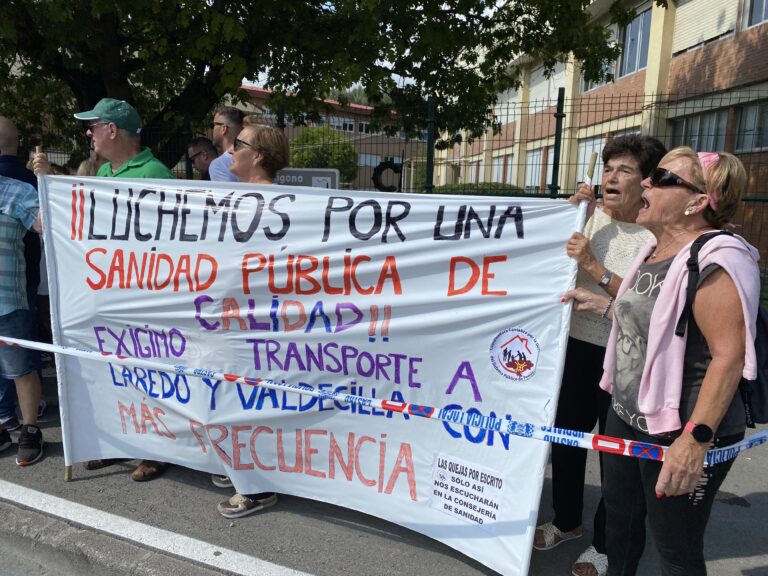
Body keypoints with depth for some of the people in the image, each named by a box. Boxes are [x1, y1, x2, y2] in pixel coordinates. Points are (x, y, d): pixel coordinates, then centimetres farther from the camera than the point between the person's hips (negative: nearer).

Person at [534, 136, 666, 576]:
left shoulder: (658, 236, -13)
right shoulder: (591, 218, 1)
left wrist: (595, 267, -26)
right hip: (577, 344, 5)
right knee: (566, 435, 17)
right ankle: (567, 521, 39)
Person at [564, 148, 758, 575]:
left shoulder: (715, 259, -21)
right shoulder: (655, 250, 8)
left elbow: (728, 356, -26)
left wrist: (696, 438, -28)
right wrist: (602, 305, 19)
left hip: (680, 432, -9)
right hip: (627, 417, 9)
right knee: (620, 515, 24)